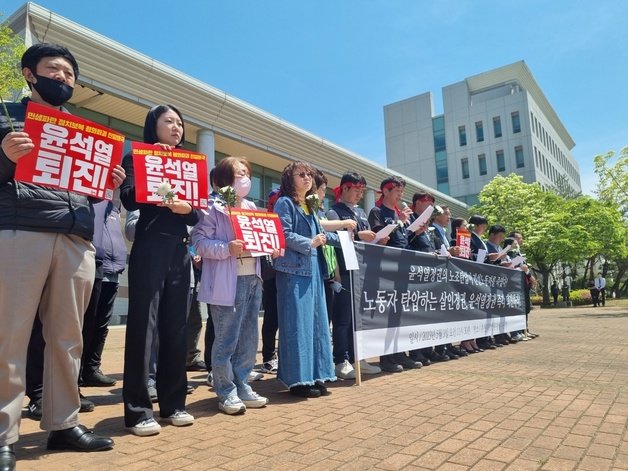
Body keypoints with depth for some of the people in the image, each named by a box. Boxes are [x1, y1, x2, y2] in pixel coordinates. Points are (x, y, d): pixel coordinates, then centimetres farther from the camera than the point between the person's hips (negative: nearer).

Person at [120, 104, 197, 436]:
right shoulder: (136, 158, 6)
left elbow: (197, 215, 11)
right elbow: (129, 200, -10)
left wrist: (187, 208, -10)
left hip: (180, 251, 5)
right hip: (149, 250, -5)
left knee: (176, 327, 6)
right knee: (143, 326, -7)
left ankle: (173, 403, 15)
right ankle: (137, 410, 1)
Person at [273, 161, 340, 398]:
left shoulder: (310, 206, 21)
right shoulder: (284, 203, -3)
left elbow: (320, 234, 23)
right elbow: (283, 235, -14)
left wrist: (343, 238, 16)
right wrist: (310, 243, -16)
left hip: (313, 270, 9)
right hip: (294, 269, -9)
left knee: (316, 322, 9)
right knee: (297, 324, -7)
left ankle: (314, 376, 18)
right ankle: (298, 380, 1)